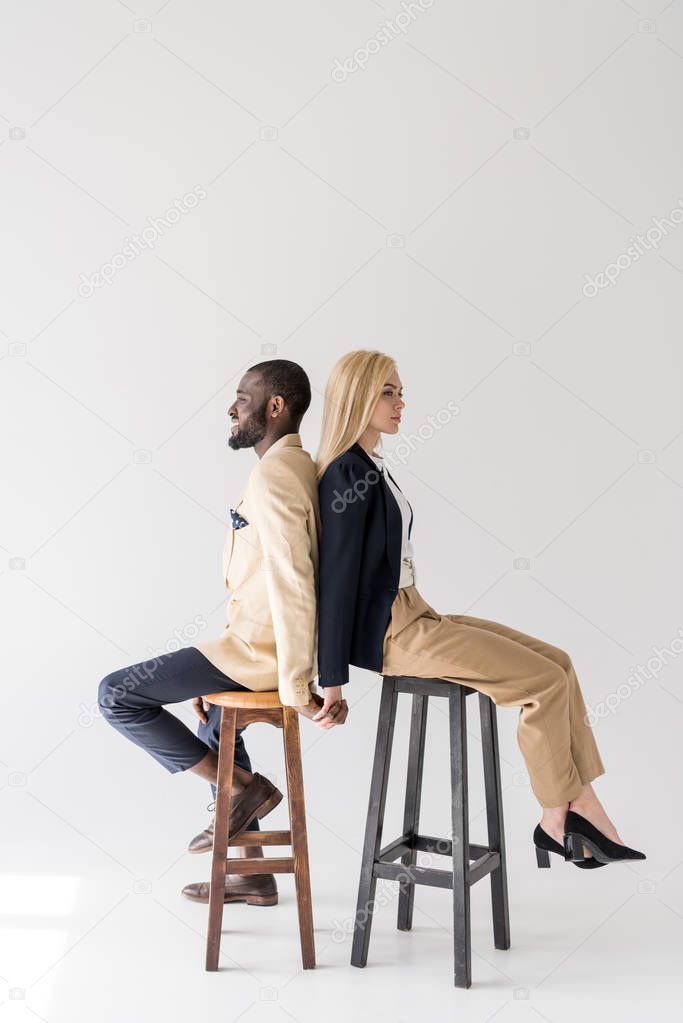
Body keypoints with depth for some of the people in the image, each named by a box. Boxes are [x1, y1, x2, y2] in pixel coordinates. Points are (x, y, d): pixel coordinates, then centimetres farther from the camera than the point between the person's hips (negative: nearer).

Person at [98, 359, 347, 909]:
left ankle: (245, 786, 1)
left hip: (258, 647, -10)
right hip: (265, 643, 10)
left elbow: (291, 583, -28)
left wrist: (297, 688, -24)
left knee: (117, 695, -5)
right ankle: (254, 876, 35)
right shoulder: (299, 467, 12)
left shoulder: (273, 475, -21)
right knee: (215, 726, 30)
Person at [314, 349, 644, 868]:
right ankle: (556, 821, 4)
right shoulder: (349, 474, -15)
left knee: (557, 661, 3)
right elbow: (337, 575, -17)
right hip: (393, 633, -10)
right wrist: (332, 678, -16)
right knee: (546, 679, -11)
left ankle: (587, 813, 1)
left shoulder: (371, 467, 14)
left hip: (414, 615, 10)